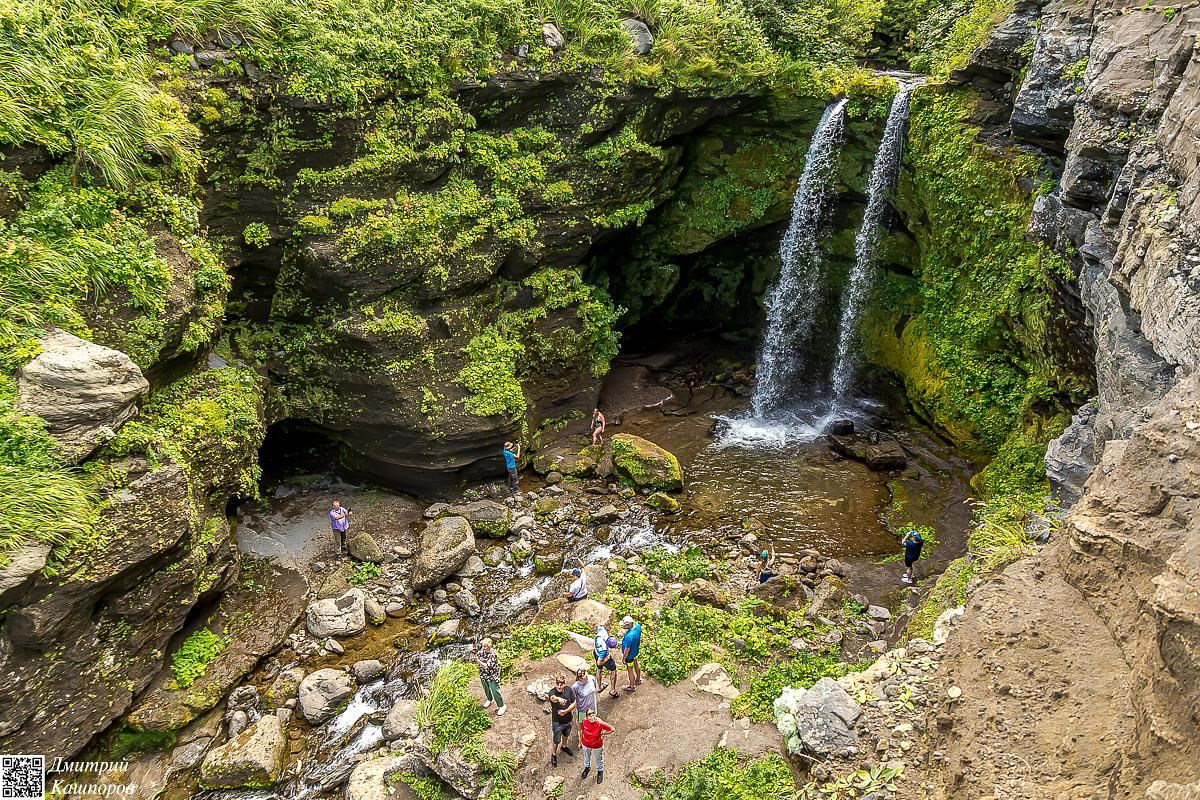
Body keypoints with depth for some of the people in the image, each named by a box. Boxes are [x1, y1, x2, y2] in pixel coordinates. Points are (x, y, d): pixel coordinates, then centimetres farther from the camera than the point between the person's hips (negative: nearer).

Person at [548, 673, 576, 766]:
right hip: (557, 721, -4)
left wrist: (565, 711, -24)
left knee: (566, 735, 30)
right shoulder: (552, 692, -31)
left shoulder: (569, 690, -18)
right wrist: (559, 699, -79)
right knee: (557, 740, 13)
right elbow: (553, 698, -56)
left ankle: (564, 746, 60)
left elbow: (574, 703, -10)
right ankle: (554, 754, 42)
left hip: (568, 719, 4)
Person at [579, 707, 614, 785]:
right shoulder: (584, 721, -27)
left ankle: (600, 771, 56)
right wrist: (580, 741, 6)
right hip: (586, 745, 2)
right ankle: (587, 767, 63)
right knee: (586, 756, 31)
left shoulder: (600, 723, -35)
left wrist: (603, 733, -19)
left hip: (597, 746, -2)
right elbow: (581, 731, -5)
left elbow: (613, 729, -27)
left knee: (599, 759, 26)